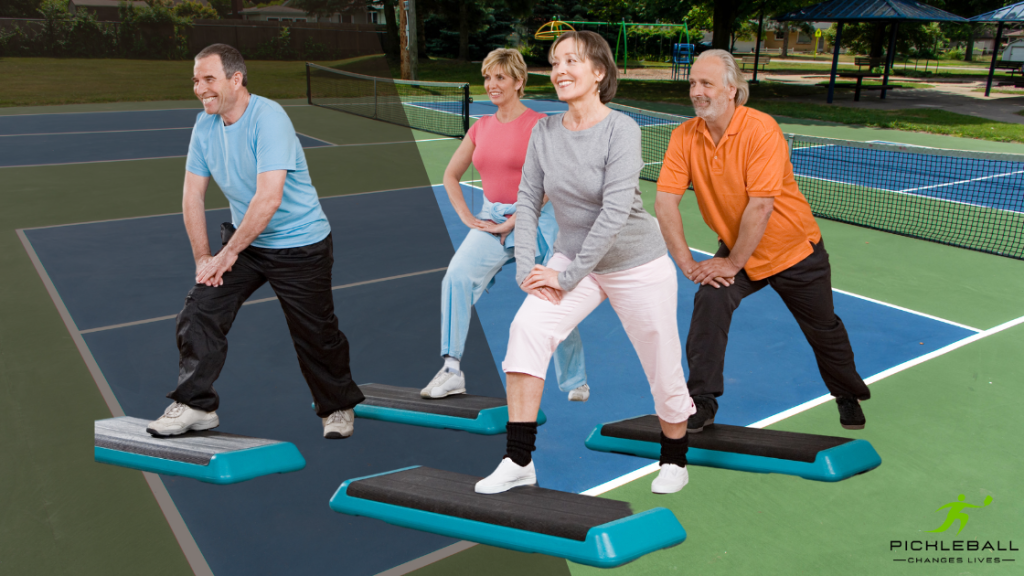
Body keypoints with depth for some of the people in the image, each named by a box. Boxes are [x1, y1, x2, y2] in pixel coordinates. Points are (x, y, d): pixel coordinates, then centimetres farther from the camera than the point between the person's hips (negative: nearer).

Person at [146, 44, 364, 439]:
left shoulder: (268, 118, -22)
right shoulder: (205, 124, 1)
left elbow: (269, 199, -29)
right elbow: (193, 196, 5)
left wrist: (227, 254, -22)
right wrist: (202, 258, -2)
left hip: (299, 245, -6)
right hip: (242, 238, 6)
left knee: (316, 335, 3)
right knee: (198, 312, -6)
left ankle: (337, 408, 27)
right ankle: (196, 406, 8)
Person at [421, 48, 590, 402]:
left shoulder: (539, 125, -7)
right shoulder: (481, 128, 10)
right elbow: (451, 176, 18)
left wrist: (513, 221, -16)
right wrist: (467, 217, 4)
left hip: (535, 221, -4)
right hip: (491, 220, 4)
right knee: (457, 276, -22)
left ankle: (575, 381, 26)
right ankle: (451, 371, -18)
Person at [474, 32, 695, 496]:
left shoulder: (621, 129, -18)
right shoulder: (544, 132, -3)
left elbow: (615, 211, -24)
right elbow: (527, 201, 0)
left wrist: (567, 276, -23)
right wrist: (526, 268, -12)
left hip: (636, 264, -3)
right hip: (572, 258, 4)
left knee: (663, 370, 6)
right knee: (527, 326, -21)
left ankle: (674, 458, 35)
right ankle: (518, 461, -14)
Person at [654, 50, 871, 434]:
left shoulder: (761, 129, -27)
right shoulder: (685, 136, -12)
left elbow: (760, 206, -29)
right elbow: (665, 201, -14)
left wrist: (733, 263, -23)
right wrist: (686, 262, -20)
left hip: (794, 250, -3)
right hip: (735, 250, 3)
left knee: (823, 330, 13)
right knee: (710, 302, -23)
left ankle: (848, 396, 42)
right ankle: (701, 404, -10)